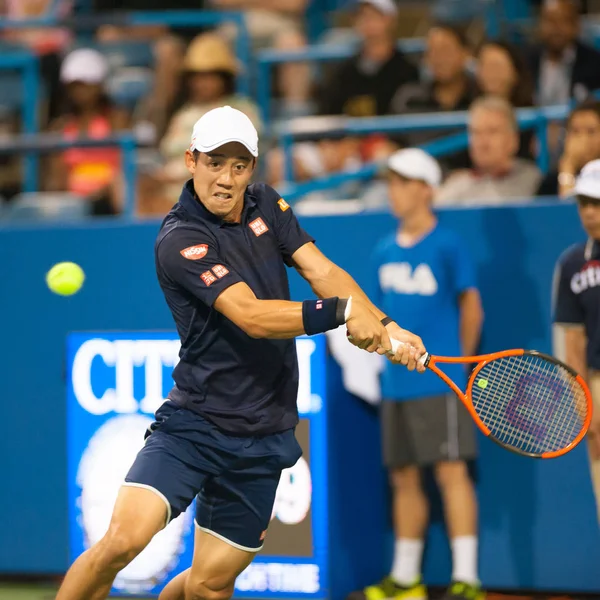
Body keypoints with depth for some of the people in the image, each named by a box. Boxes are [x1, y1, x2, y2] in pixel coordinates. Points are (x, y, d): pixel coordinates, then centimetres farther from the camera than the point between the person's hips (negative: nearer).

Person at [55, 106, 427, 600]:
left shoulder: (266, 205, 7)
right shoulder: (181, 240, -16)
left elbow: (322, 271, -2)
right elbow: (251, 316, -25)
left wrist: (384, 326, -17)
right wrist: (342, 311, -35)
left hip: (262, 438, 5)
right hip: (193, 425, -5)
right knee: (124, 539, -24)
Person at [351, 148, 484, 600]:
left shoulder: (447, 246, -5)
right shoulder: (385, 252, 12)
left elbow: (471, 309, 1)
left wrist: (458, 364, 5)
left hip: (440, 382, -6)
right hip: (396, 384, 6)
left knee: (451, 471, -11)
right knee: (404, 478, 11)